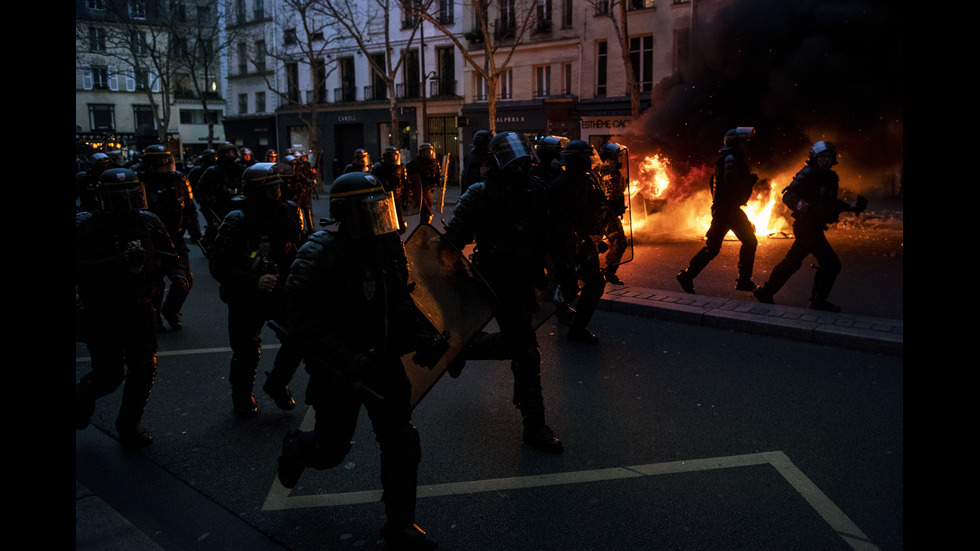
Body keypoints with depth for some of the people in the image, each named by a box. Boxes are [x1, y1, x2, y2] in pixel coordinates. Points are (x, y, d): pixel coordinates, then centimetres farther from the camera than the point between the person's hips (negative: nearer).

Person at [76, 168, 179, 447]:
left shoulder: (148, 222, -1)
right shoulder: (85, 226, -12)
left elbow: (169, 257, 7)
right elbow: (81, 269, -21)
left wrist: (177, 273, -14)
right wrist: (118, 262, -33)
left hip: (140, 309, 4)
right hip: (101, 314, -3)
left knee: (144, 369, 7)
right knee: (109, 374, -1)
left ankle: (129, 424, 28)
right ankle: (82, 399, 35)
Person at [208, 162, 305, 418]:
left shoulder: (286, 214, -1)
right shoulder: (237, 222, -17)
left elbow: (294, 251, 16)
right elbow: (218, 265, -23)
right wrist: (255, 281, -33)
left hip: (280, 291, 4)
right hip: (246, 297, -4)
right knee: (246, 353, 7)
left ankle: (277, 383, 18)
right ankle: (242, 396, 37)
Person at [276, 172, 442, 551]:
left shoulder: (388, 246, -1)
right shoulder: (319, 256, -21)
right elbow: (303, 325, -25)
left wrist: (419, 337, -3)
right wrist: (349, 362, -35)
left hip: (383, 362, 5)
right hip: (337, 372, -4)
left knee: (402, 444, 3)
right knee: (331, 449, 13)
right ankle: (294, 449, 50)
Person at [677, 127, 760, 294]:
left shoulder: (736, 159, 16)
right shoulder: (729, 159, -15)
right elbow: (730, 186, -24)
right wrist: (750, 181, -15)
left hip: (733, 210, 10)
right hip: (724, 210, -10)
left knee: (750, 242, 12)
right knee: (712, 246, -8)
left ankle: (744, 280, 19)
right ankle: (686, 276, 1)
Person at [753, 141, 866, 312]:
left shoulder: (831, 177, 14)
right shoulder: (807, 175, -13)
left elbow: (830, 203, 25)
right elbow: (788, 196, -18)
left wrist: (849, 207, 13)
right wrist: (798, 205, -37)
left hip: (814, 227, 9)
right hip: (806, 226, -9)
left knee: (791, 262, 15)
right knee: (831, 264, -8)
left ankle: (765, 291, 25)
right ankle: (819, 301, 6)